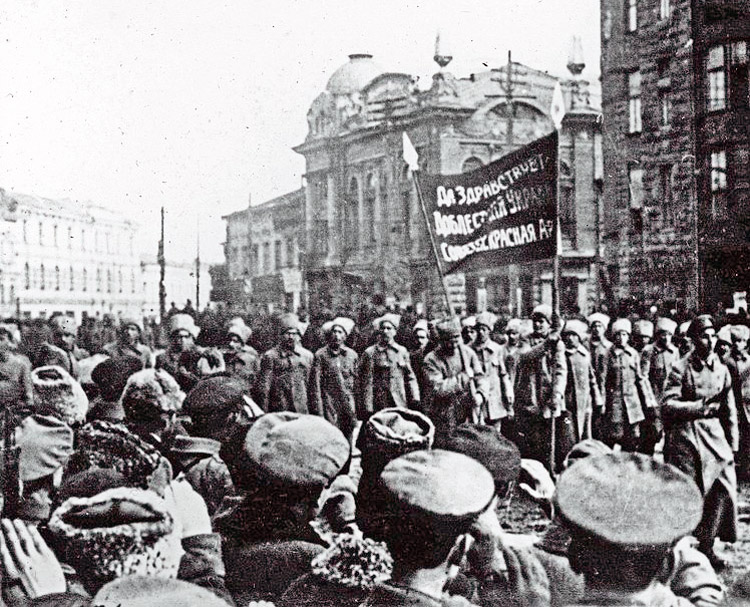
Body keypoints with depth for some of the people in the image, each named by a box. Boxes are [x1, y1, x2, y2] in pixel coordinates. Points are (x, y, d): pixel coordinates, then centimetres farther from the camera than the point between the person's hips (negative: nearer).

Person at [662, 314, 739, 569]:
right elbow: (667, 405, -13)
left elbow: (730, 411, 13)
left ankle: (706, 546, 10)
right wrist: (701, 406, -19)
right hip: (685, 436, -5)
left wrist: (733, 445, 10)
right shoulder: (681, 369, -6)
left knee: (724, 489, -3)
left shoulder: (722, 370, 9)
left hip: (715, 435, 5)